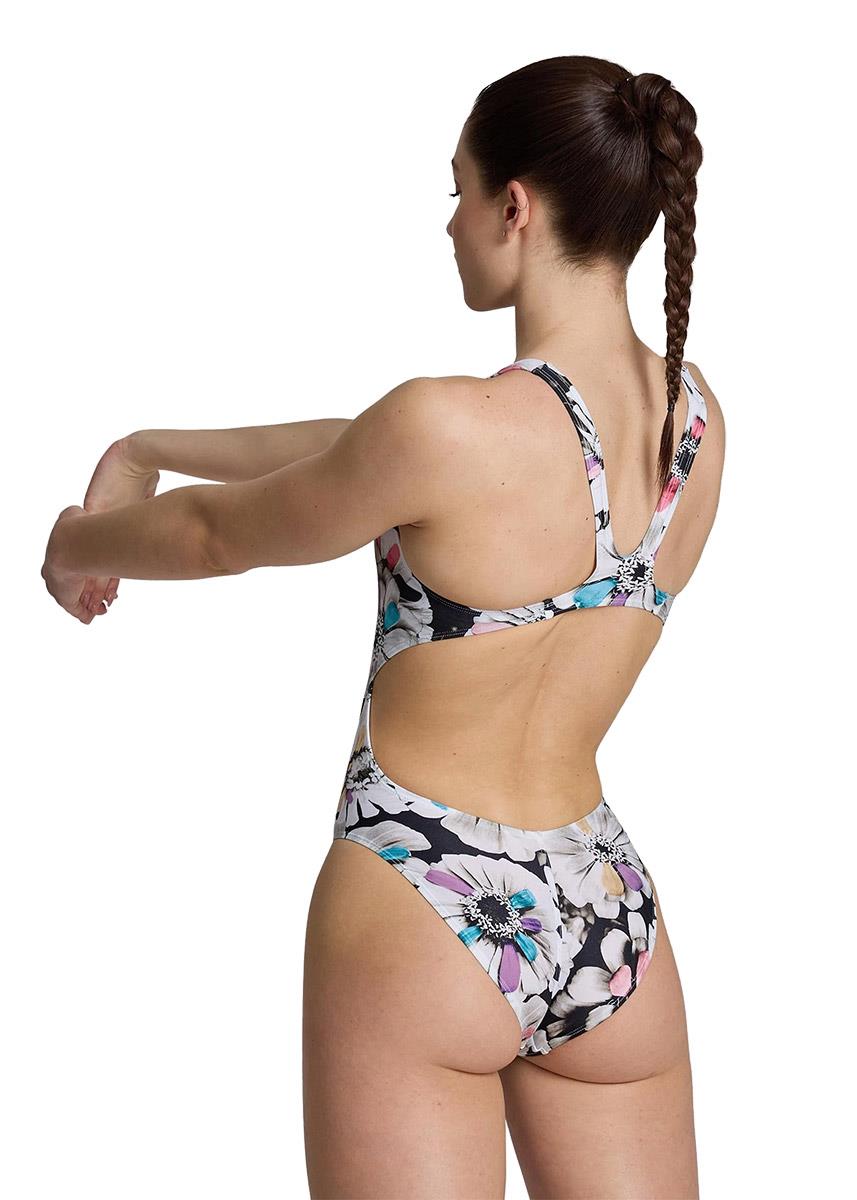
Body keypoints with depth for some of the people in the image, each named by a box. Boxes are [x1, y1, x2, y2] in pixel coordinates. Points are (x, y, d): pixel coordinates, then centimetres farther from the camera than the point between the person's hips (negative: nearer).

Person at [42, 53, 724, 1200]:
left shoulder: (452, 429, -20)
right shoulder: (693, 411, 1)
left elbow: (216, 535, -2)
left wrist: (77, 542, 20)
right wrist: (148, 448, 21)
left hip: (426, 906, -6)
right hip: (615, 927, 6)